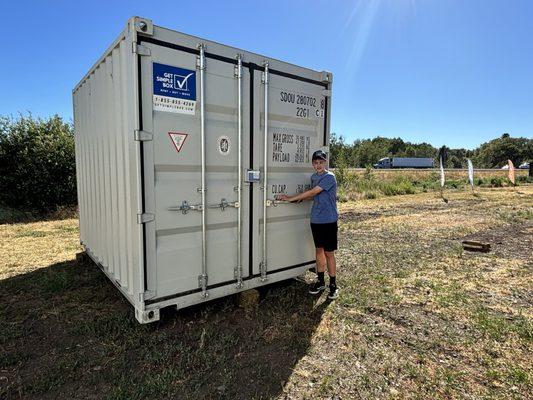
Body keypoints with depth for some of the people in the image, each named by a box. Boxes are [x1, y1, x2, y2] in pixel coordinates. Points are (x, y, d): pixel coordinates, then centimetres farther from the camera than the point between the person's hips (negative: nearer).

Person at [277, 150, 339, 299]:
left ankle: (333, 285, 13)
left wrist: (290, 198, -16)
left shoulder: (329, 177, -15)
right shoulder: (313, 177, 9)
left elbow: (312, 192, -20)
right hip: (315, 220, 7)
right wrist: (299, 198, -2)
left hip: (328, 221, -7)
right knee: (319, 250, 13)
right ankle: (320, 282, 25)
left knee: (329, 253, 0)